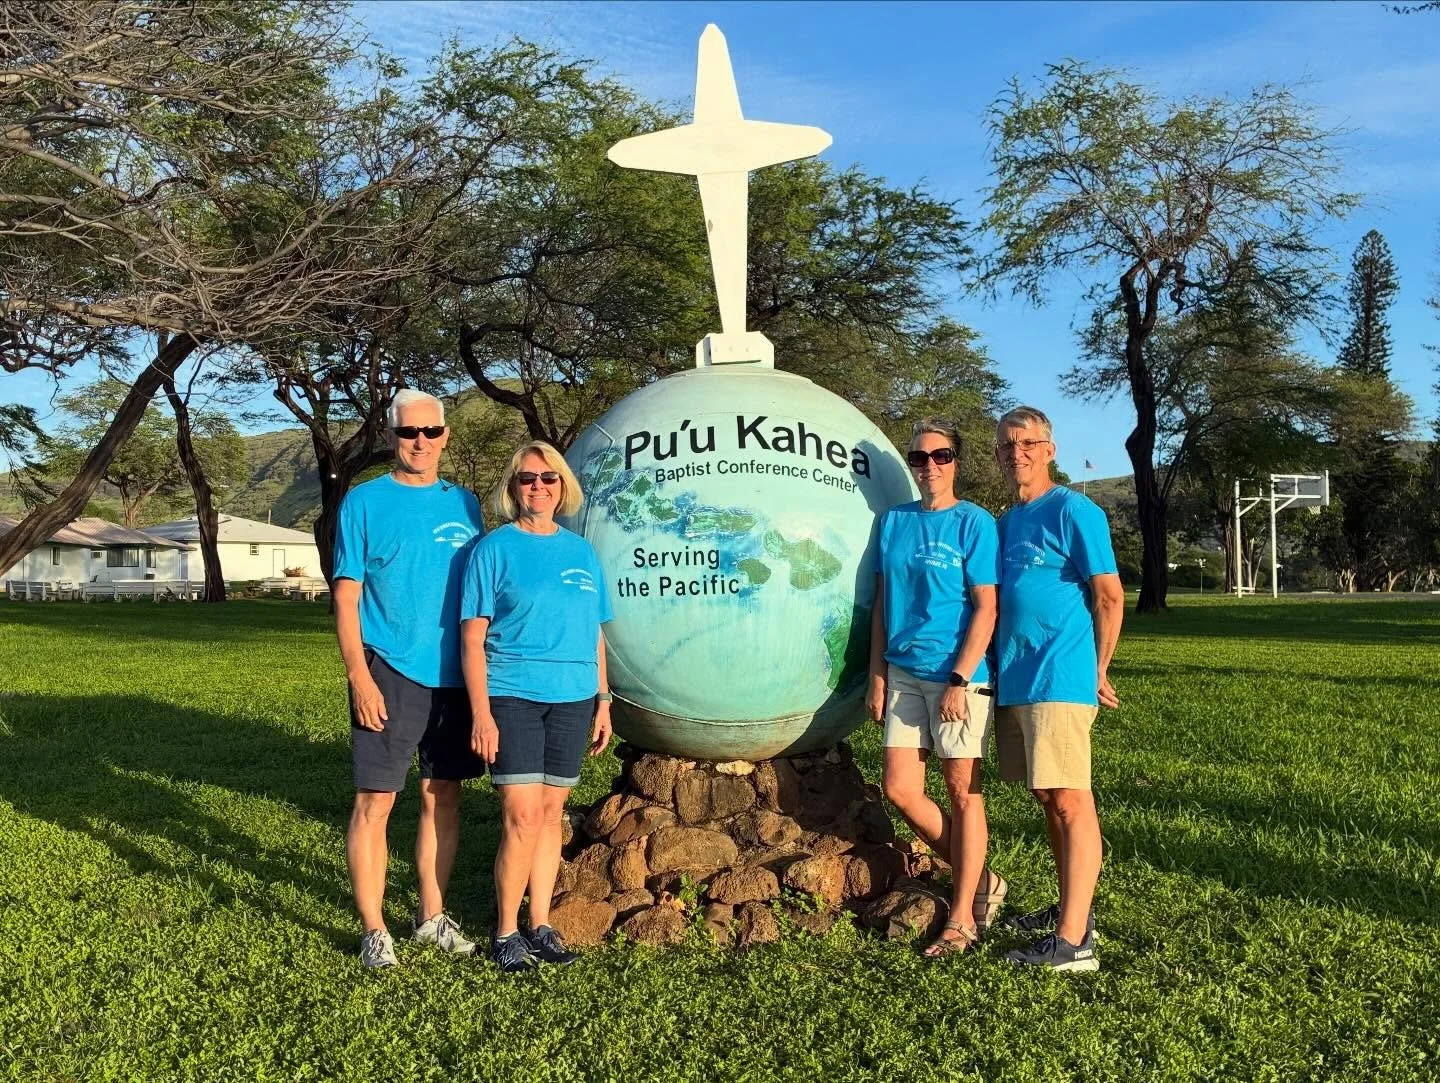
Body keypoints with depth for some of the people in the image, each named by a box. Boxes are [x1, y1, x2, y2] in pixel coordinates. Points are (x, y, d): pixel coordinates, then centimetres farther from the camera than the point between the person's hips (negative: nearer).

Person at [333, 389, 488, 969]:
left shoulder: (463, 502, 10)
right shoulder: (364, 501, -1)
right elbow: (346, 596, -3)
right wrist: (358, 674, -12)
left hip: (454, 674, 4)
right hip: (389, 673, -4)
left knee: (442, 796, 11)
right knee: (375, 801, -2)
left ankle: (432, 915, 25)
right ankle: (373, 928, 10)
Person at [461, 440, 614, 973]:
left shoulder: (581, 551, 12)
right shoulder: (494, 548, -1)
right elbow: (473, 635, -5)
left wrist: (602, 700, 11)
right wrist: (480, 712, -12)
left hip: (572, 698, 4)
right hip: (512, 695, -4)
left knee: (551, 812, 9)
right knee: (522, 816, -8)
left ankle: (540, 925, 20)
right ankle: (506, 932, 8)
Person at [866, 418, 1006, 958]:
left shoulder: (974, 523, -5)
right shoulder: (892, 521, 10)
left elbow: (986, 609, -10)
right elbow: (882, 603, 12)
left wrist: (959, 680, -16)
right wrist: (877, 676, 8)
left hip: (958, 675, -5)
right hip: (904, 673, 6)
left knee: (963, 792, 3)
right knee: (900, 790, 4)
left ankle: (963, 917, 14)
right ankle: (981, 880, 23)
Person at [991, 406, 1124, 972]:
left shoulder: (1073, 511, -7)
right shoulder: (1006, 522, 18)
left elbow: (1110, 595, -8)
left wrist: (1098, 671, -4)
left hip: (1060, 681, -8)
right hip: (1014, 680, 8)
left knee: (1071, 803, -8)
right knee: (1049, 801, 14)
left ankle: (1073, 942, -8)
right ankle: (1071, 909, 25)